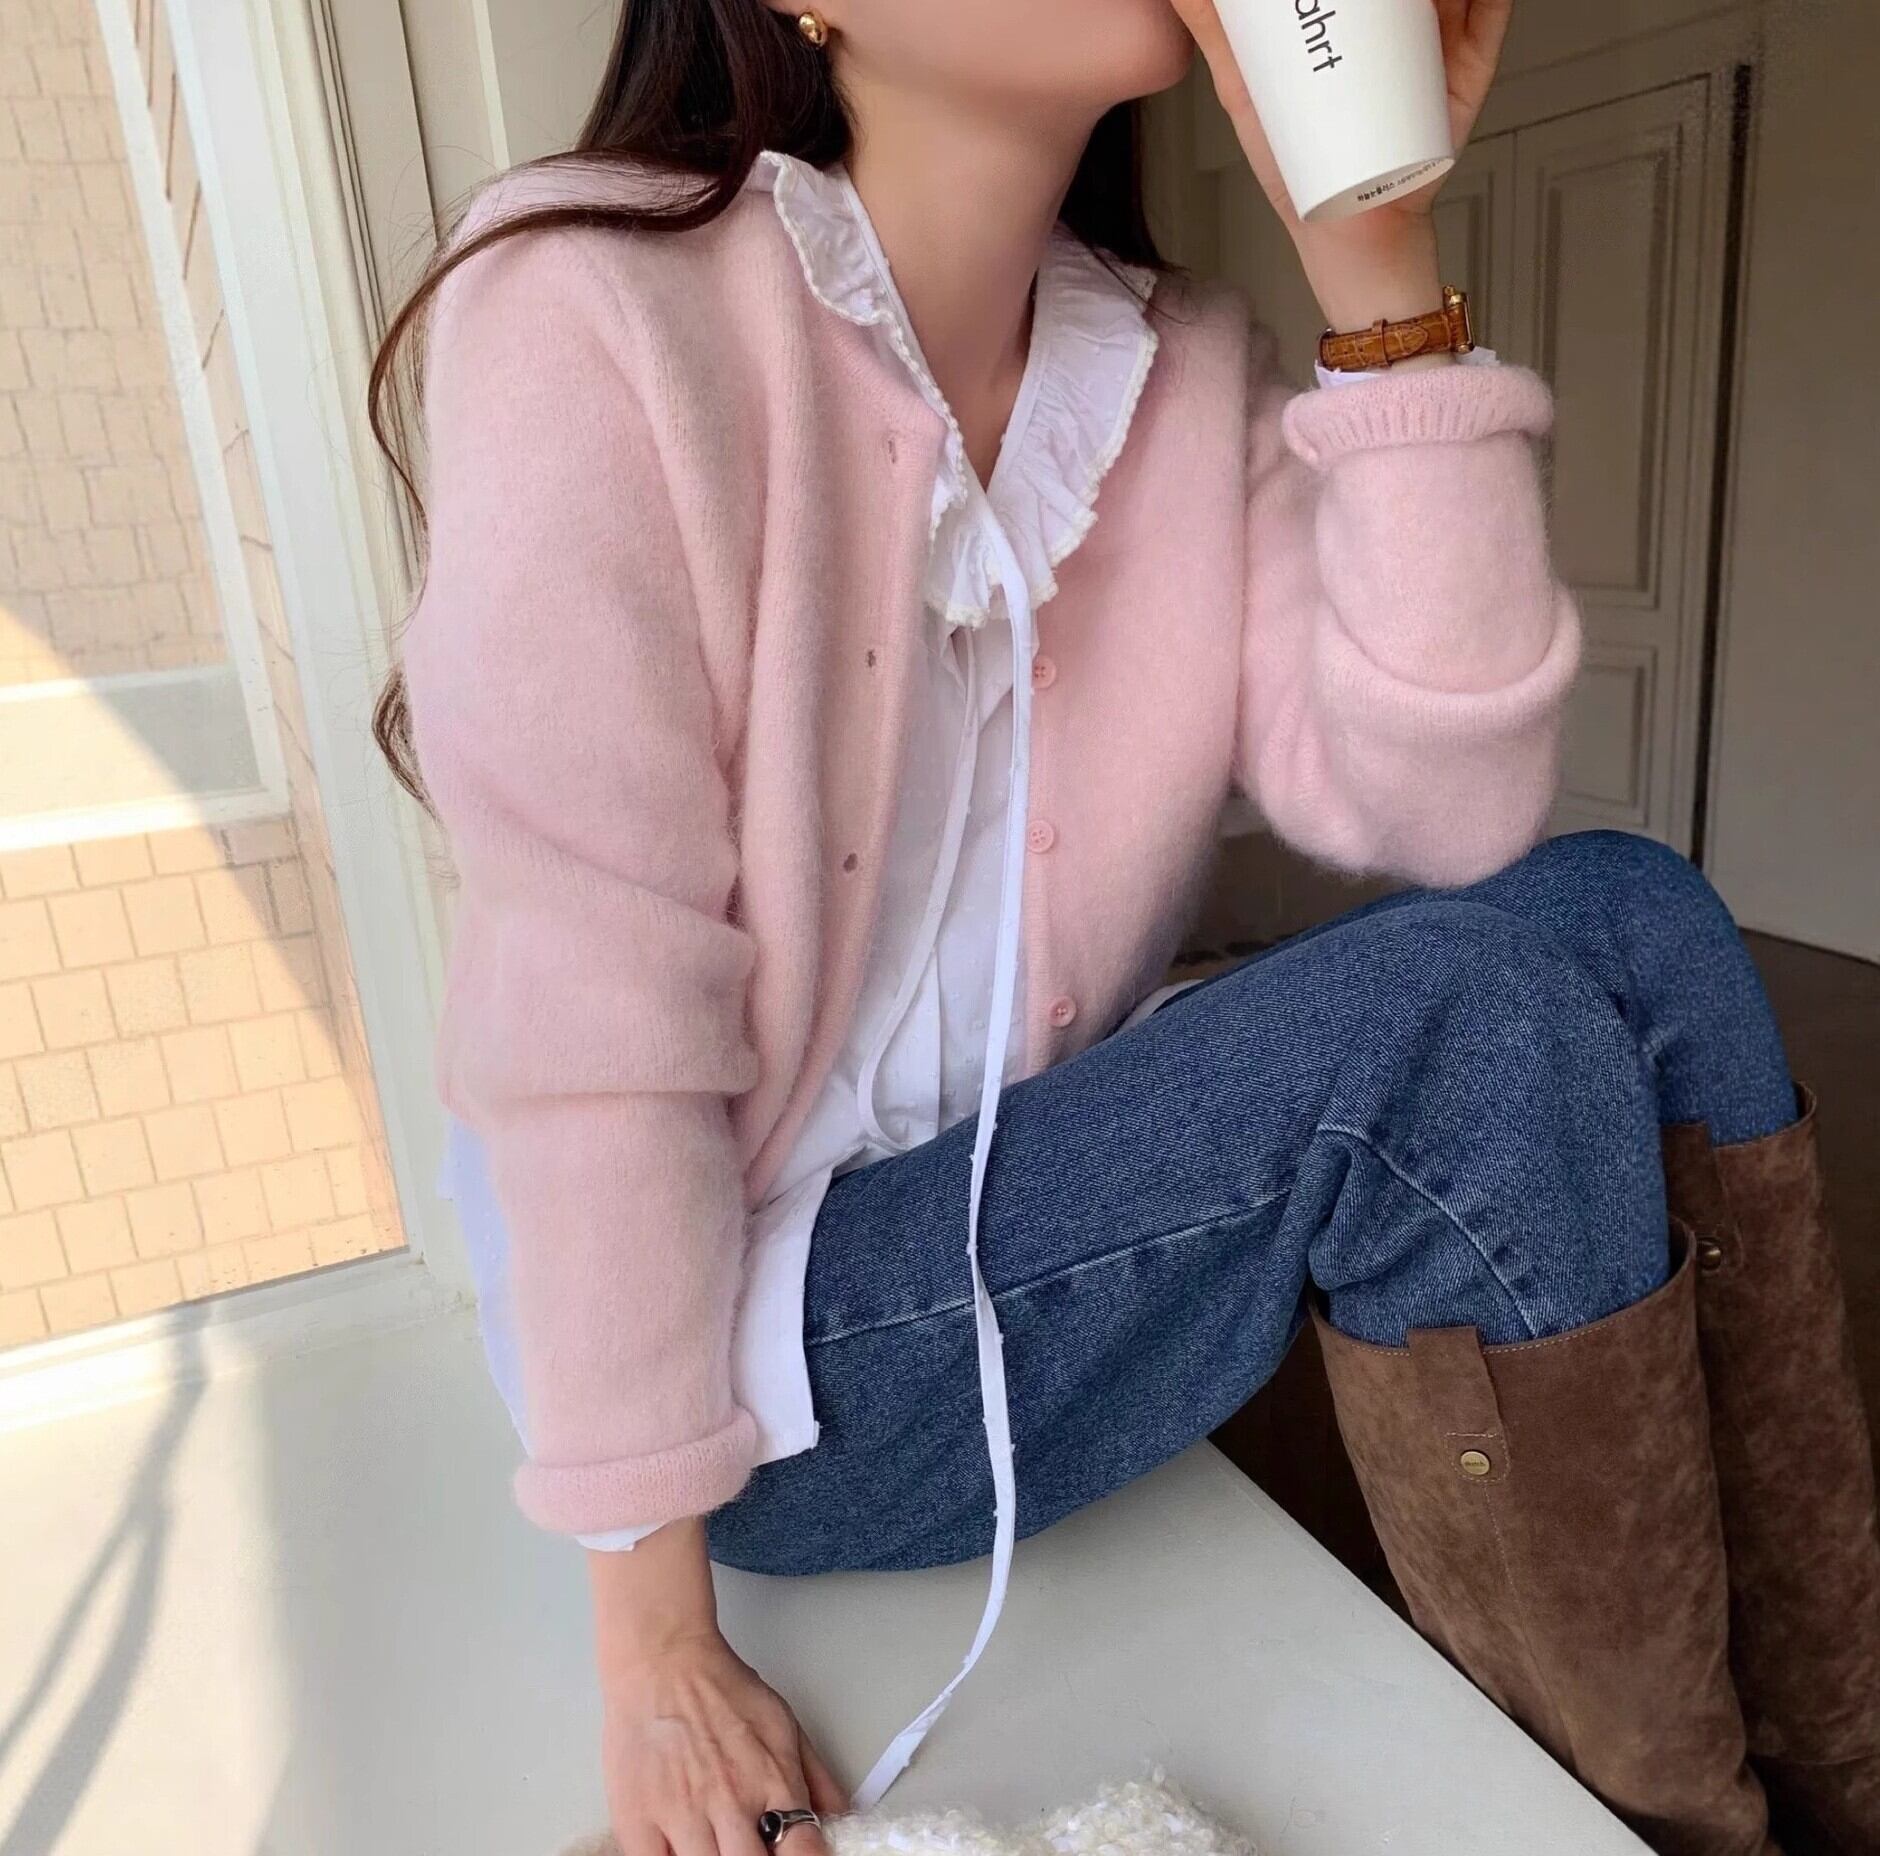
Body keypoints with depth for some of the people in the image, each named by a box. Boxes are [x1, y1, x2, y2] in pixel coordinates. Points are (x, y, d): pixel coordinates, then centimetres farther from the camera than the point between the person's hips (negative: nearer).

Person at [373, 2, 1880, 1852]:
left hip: (1035, 1216, 6)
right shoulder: (594, 316, -16)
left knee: (1631, 925, -9)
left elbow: (1442, 818, -12)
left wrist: (1376, 255, -17)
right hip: (735, 1336, -5)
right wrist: (650, 1637, -14)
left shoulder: (1187, 369, 1)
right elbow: (580, 1008, -20)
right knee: (1471, 1019, -22)